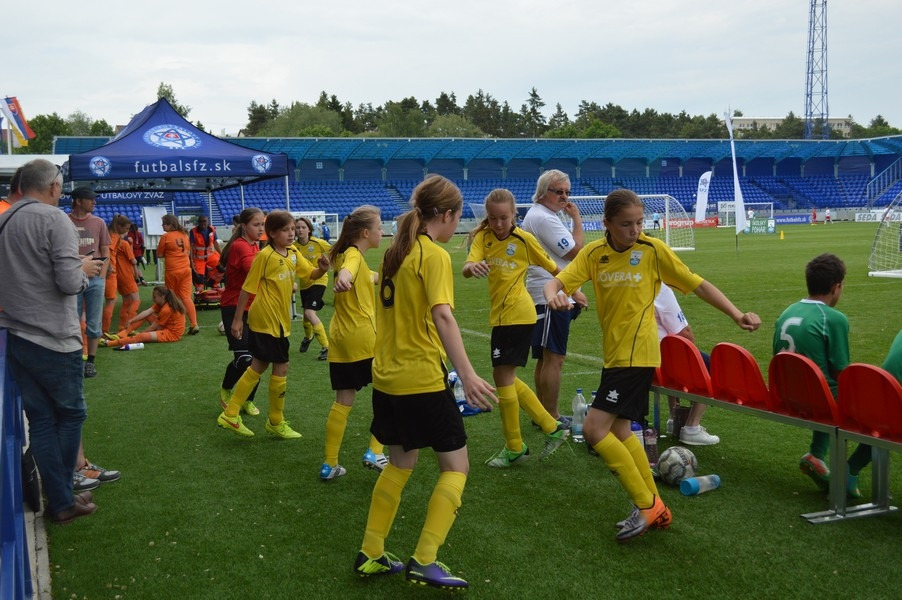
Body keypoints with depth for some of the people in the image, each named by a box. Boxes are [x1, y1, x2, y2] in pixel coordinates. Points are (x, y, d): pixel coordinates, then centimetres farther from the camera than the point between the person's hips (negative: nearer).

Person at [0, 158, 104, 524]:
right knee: (70, 414, 10)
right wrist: (85, 268, 1)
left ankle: (59, 502, 18)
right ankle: (63, 500, 17)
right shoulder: (54, 219, -14)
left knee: (41, 420, 11)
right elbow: (70, 283, -20)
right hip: (53, 339, -6)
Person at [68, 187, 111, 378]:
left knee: (94, 323, 5)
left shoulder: (98, 222, 6)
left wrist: (102, 276, -2)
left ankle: (90, 361, 13)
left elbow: (106, 253, 9)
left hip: (95, 279, 2)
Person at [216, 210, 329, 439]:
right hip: (267, 320, -8)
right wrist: (237, 319, -10)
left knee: (258, 367, 15)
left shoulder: (293, 253, 4)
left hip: (279, 321, 8)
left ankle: (230, 415, 24)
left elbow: (311, 274, 9)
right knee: (281, 368, 1)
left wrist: (321, 268, -15)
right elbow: (247, 288, -12)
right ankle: (276, 422, 18)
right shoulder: (265, 256, -16)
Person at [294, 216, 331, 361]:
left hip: (319, 280, -4)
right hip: (304, 283, 4)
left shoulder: (319, 243, -17)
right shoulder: (294, 247, -9)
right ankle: (308, 337, 52)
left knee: (310, 313, -20)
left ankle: (326, 347, -10)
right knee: (306, 314, 18)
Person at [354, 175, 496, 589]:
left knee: (400, 464, 21)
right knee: (455, 466, 4)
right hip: (422, 380, -8)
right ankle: (424, 563, 1)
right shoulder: (435, 255, -14)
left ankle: (370, 555, 26)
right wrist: (467, 374, -34)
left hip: (387, 377, 8)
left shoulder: (396, 251, 9)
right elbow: (442, 316, -27)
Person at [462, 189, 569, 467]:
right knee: (506, 377, 12)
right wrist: (473, 267, -39)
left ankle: (514, 448, 10)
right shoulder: (483, 237, 1)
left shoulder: (524, 239, -9)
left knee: (502, 376, -4)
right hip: (501, 315, 7)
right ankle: (552, 428, 22)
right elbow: (467, 267, -16)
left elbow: (553, 268, 2)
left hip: (518, 315, -7)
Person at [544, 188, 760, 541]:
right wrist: (553, 296, -32)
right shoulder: (593, 254, 1)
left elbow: (698, 285, -2)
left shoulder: (653, 250, -8)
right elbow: (557, 282, -8)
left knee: (594, 429, -14)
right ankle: (655, 510, 27)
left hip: (637, 356, -6)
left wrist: (737, 315, -9)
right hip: (614, 354, 6)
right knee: (619, 432, 14)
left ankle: (647, 505, -3)